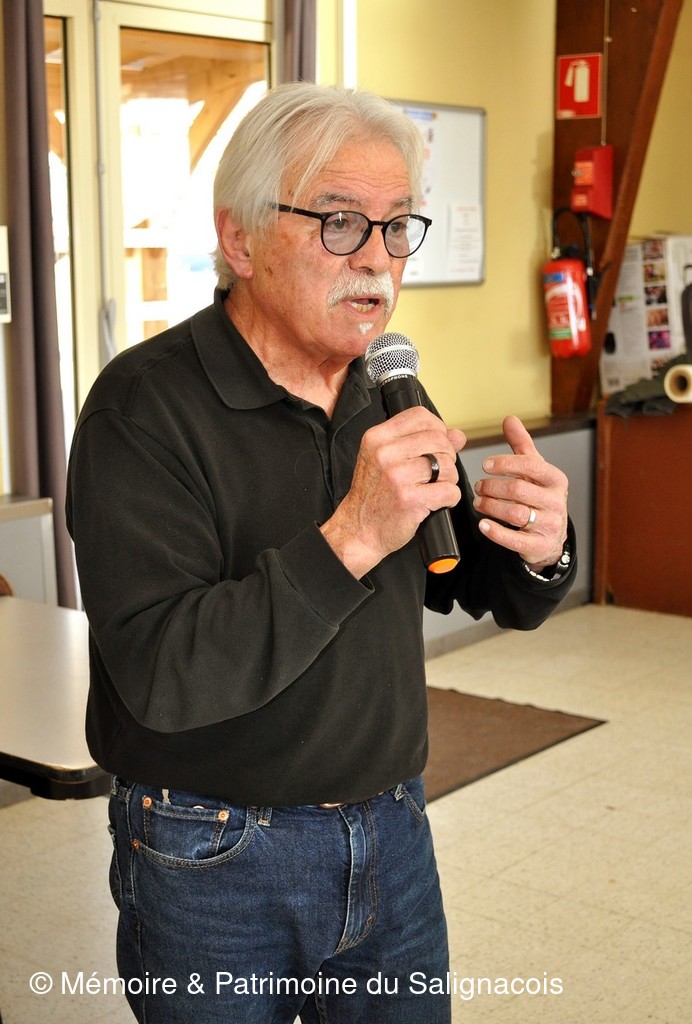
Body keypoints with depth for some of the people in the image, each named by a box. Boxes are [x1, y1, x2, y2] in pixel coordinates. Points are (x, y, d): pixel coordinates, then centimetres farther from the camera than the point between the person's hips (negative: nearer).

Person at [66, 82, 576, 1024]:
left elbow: (479, 587, 11)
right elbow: (162, 676, -26)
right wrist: (349, 539, -34)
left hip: (390, 835, 6)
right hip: (212, 864, -5)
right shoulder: (143, 407, -18)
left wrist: (536, 553, -13)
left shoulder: (390, 399, 4)